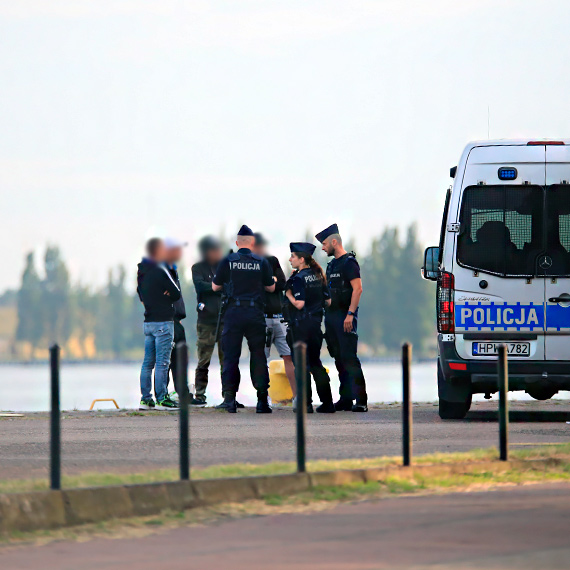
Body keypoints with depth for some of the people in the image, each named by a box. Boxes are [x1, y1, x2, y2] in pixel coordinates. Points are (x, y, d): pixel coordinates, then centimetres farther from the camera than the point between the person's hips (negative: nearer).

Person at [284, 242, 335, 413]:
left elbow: (299, 304, -21)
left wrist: (288, 294, -6)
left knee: (302, 363, -1)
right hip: (316, 322, 7)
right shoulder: (318, 276, 9)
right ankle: (327, 403, 11)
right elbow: (328, 301, 11)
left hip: (301, 324, -7)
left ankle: (306, 404, -3)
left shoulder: (299, 278, -13)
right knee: (315, 362, 13)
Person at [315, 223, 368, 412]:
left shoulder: (349, 262, -9)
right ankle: (346, 399, 10)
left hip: (345, 317, -9)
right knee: (339, 359, 8)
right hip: (331, 316, 9)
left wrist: (350, 314, -22)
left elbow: (357, 289, -17)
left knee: (349, 358, -13)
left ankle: (361, 400, -14)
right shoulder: (332, 265, 19)